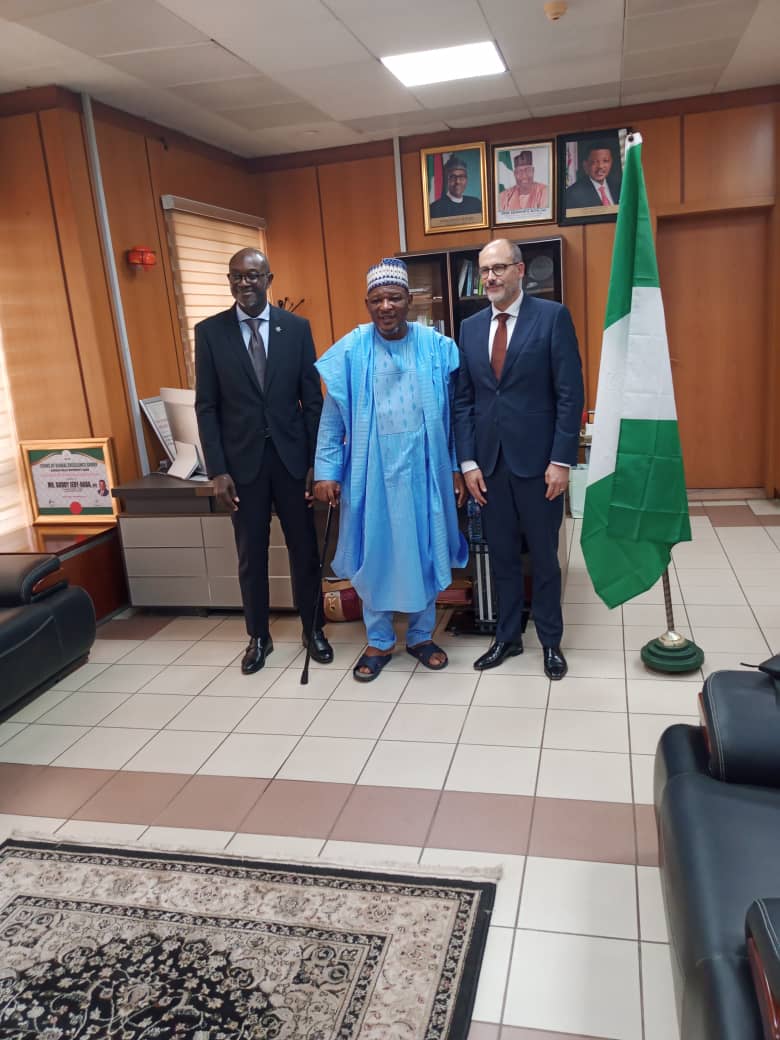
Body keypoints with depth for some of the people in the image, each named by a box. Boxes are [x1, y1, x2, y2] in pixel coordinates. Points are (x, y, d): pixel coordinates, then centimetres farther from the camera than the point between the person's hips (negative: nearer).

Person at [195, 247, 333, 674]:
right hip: (242, 459, 0)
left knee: (304, 548, 9)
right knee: (251, 554, 9)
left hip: (292, 455, 0)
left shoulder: (296, 327, 0)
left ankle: (312, 628, 28)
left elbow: (313, 399, 1)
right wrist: (218, 470, -7)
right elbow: (207, 407, -1)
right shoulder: (210, 331, 0)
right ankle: (258, 636, 26)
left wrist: (316, 461, -3)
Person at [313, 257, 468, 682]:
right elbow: (332, 418, -1)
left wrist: (457, 468, 3)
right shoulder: (350, 351, -4)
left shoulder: (437, 347, -2)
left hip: (423, 469, 1)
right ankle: (378, 642, 26)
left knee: (423, 552, 12)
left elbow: (452, 413, 3)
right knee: (374, 555, 9)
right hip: (371, 471, -1)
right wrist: (326, 471, -5)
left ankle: (421, 636, 30)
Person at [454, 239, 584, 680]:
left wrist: (561, 460, -13)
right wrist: (468, 462, 1)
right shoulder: (471, 327, 9)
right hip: (489, 462, 4)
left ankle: (551, 641, 26)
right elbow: (464, 400, 8)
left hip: (538, 460, -4)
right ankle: (508, 637, 29)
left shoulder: (553, 316, -4)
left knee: (544, 557, 10)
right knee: (502, 557, 13)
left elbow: (570, 394, -8)